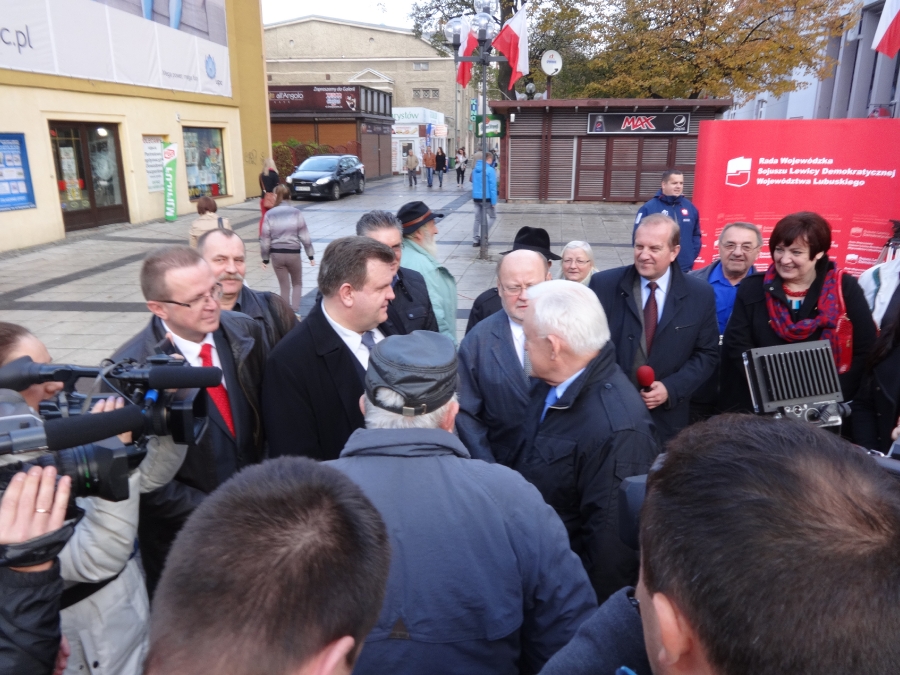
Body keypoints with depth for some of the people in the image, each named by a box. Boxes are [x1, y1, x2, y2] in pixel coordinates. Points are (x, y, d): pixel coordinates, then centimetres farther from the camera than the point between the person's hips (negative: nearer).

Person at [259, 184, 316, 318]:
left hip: (276, 254, 1)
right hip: (293, 253, -1)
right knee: (297, 284, 18)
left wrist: (265, 258, 8)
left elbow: (265, 238, -1)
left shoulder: (269, 214, -2)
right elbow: (304, 236, -5)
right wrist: (311, 255, 1)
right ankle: (295, 313, 2)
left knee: (284, 286, 13)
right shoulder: (296, 213, -4)